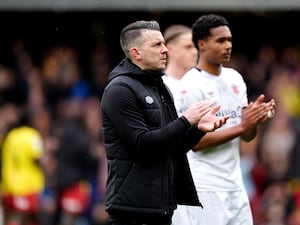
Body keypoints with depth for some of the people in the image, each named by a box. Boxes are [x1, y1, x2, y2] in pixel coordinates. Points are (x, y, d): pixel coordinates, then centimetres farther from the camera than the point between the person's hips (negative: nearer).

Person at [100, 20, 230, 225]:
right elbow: (142, 143, -19)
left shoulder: (159, 87, 17)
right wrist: (185, 121, -16)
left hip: (162, 205, 9)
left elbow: (174, 147, 19)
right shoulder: (120, 90, -10)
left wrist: (199, 129, 1)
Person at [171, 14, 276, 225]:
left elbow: (247, 136, 13)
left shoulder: (235, 78, 11)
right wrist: (241, 126, -19)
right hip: (204, 189, -7)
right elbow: (195, 141, -16)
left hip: (234, 184, 7)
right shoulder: (191, 85, -11)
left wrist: (257, 119, -9)